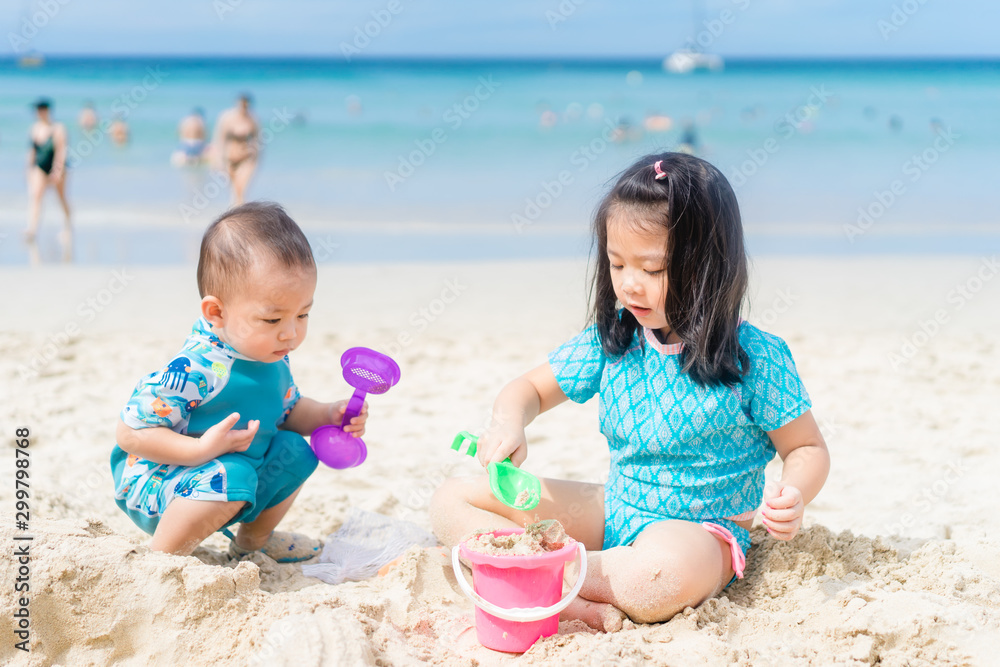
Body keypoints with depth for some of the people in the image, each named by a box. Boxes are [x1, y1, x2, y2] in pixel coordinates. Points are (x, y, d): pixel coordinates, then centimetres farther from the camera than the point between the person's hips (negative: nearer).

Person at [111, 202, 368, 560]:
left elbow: (288, 410, 16)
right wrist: (202, 449, -37)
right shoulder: (192, 370, -31)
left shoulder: (272, 357, -3)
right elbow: (129, 433, -27)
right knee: (227, 477, -33)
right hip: (156, 478, -9)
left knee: (294, 451, 10)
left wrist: (328, 415, -4)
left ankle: (253, 540, 31)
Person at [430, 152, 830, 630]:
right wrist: (509, 421, -11)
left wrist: (792, 497, -25)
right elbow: (532, 388, 13)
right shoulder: (611, 341, 1)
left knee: (667, 573, -45)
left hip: (700, 532, -6)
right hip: (611, 511, 6)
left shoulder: (755, 358, -12)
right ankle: (574, 603, -26)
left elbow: (808, 448, -3)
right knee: (452, 500, -5)